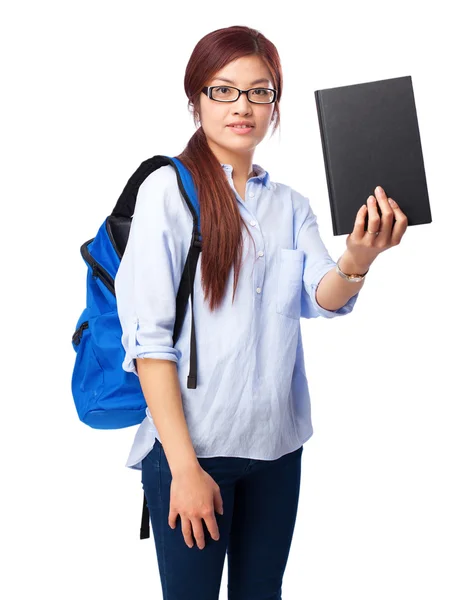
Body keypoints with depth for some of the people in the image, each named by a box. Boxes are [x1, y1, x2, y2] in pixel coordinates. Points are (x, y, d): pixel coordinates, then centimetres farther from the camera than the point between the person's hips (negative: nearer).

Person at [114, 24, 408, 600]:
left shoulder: (290, 204, 10)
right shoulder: (169, 190, -7)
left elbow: (322, 298, -7)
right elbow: (148, 337, -12)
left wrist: (357, 260, -30)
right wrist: (184, 467, -16)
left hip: (278, 444, 5)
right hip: (190, 444, -5)